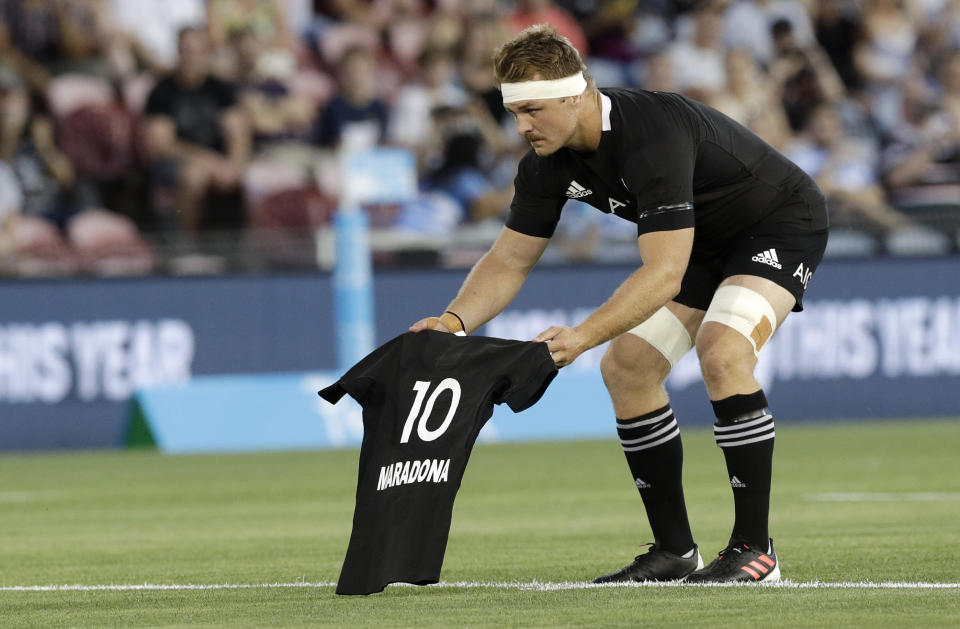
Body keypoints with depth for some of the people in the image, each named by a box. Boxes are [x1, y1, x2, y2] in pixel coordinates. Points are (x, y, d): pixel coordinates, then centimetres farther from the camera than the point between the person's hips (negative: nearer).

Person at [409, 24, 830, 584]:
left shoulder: (654, 135, -37)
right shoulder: (549, 161, -11)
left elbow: (664, 273, -42)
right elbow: (510, 260, -3)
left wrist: (582, 337, -51)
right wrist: (456, 319, -23)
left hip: (784, 225, -9)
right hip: (706, 242, 9)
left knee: (723, 354, -29)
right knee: (626, 367, -1)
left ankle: (755, 549, -21)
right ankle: (675, 551, 8)